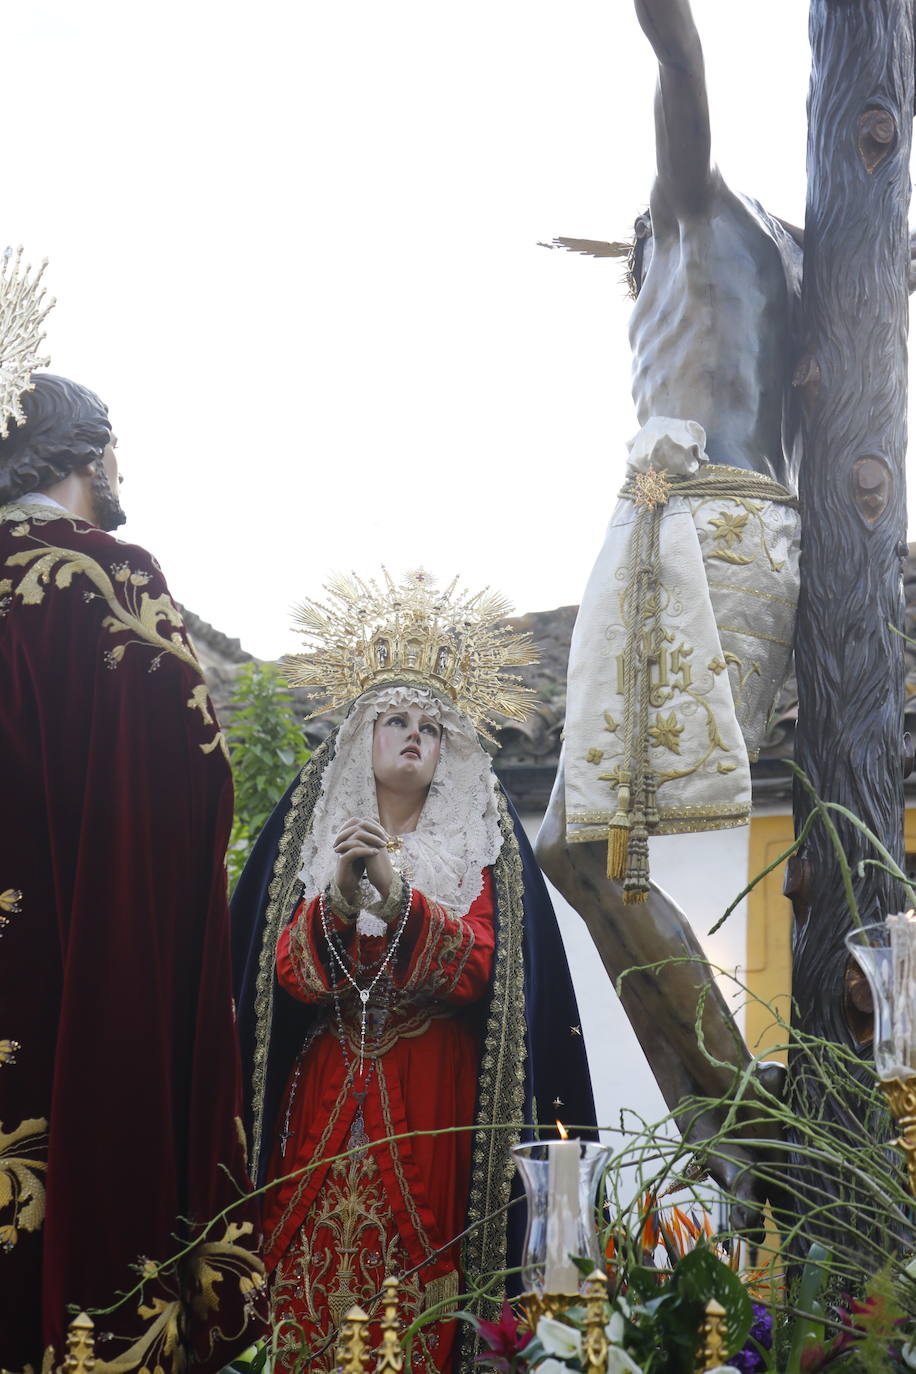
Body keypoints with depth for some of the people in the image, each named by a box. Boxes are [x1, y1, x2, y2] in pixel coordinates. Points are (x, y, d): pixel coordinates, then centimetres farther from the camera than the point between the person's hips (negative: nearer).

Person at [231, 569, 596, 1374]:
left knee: (418, 1274, -8)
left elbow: (474, 969, -7)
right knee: (315, 1261, -5)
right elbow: (285, 971, -1)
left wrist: (398, 893, -20)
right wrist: (338, 897, -19)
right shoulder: (313, 836, 10)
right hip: (325, 1091, 1)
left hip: (435, 1100, -1)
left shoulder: (478, 846, 7)